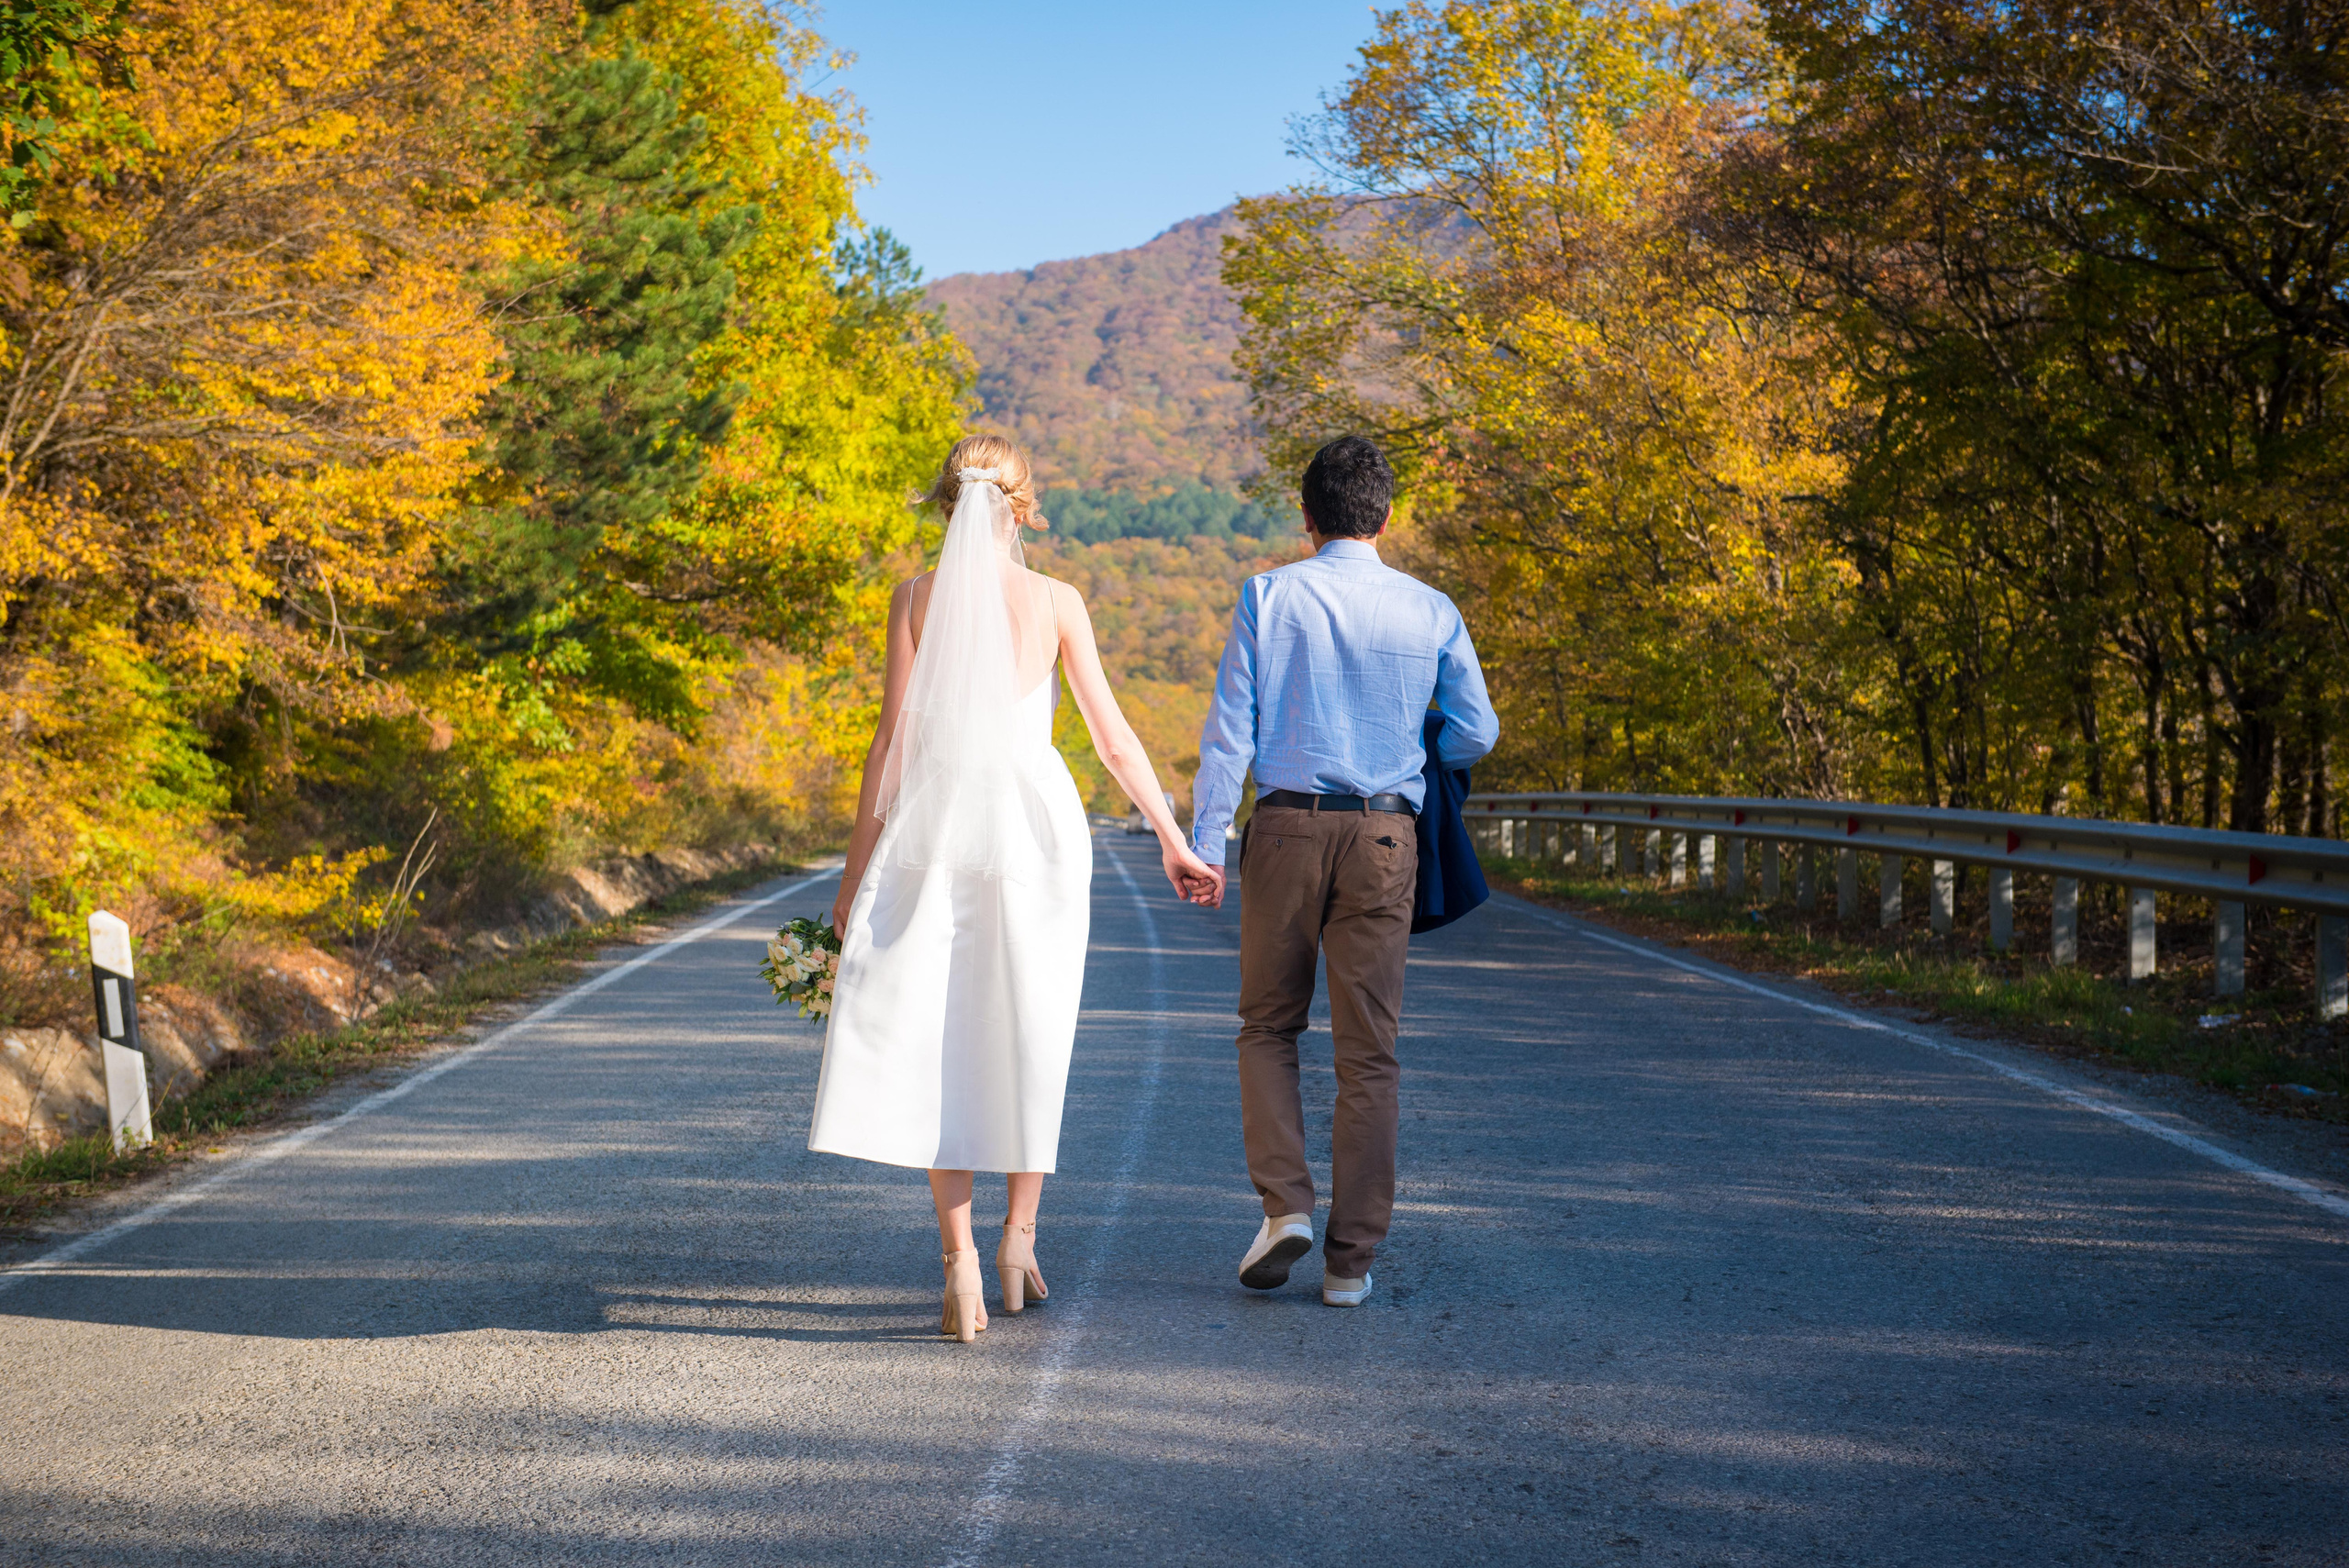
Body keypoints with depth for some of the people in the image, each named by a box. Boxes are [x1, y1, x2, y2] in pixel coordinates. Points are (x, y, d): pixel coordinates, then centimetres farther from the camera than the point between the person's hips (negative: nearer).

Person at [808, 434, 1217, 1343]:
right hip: (1035, 824, 1)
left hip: (935, 829, 0)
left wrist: (857, 865, 5)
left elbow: (892, 738, -1)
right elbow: (1112, 735, 1)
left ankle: (960, 1257, -6)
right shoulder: (1056, 602, 0)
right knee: (1028, 1041, 15)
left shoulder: (917, 597, 0)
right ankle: (1019, 1234, 18)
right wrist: (1172, 841, 10)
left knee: (937, 1041, 2)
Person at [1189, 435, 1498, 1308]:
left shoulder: (1269, 597, 0)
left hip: (1286, 827, -1)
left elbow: (1229, 728, -4)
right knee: (1368, 1049, 6)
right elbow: (1477, 735, 7)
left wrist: (1206, 843, -1)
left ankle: (1284, 1204, 0)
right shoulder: (1431, 612, 3)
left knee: (1268, 1027, 16)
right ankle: (1351, 1259, 7)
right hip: (1385, 835, 1)